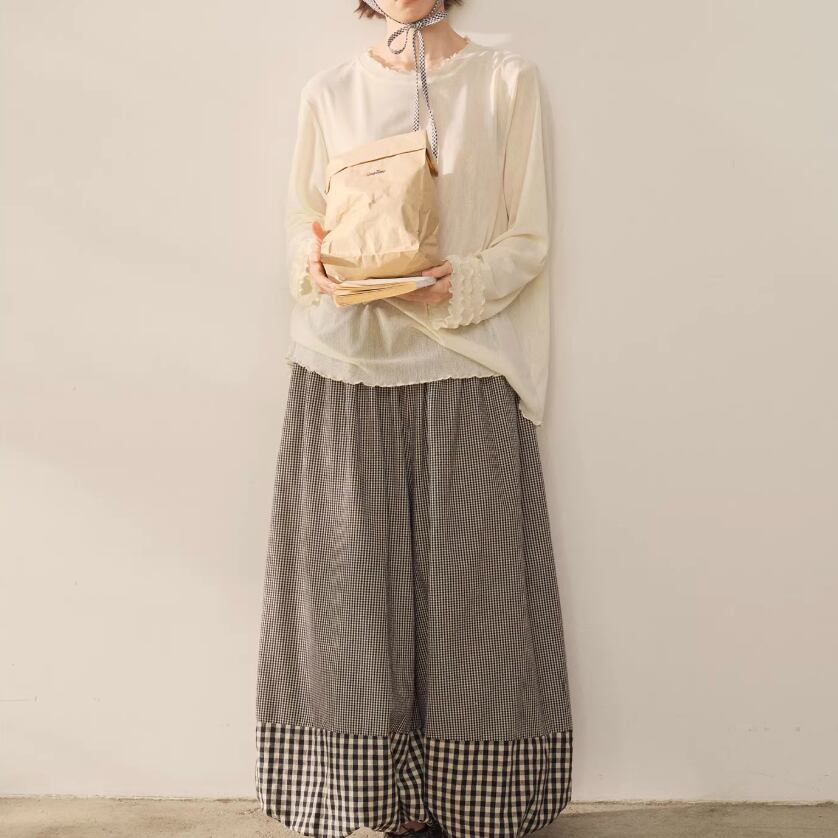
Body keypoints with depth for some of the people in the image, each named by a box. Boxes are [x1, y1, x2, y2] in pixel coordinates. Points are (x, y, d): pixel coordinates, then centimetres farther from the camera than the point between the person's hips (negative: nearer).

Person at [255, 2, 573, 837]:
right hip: (345, 370, 2)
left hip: (464, 370, -1)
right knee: (352, 588, 3)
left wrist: (458, 286, -15)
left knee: (467, 590, 1)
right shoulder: (328, 91, 13)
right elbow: (301, 228, 14)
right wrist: (316, 261, -8)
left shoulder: (505, 80, 7)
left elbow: (528, 239, 3)